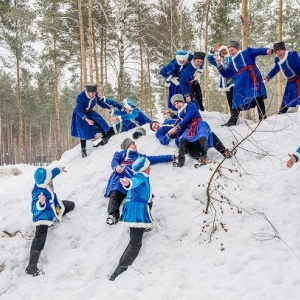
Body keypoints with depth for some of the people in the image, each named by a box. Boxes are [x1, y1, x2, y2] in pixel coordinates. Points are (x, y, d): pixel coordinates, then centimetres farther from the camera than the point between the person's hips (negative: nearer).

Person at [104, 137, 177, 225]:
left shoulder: (141, 157, 42)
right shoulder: (121, 154, 34)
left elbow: (156, 158, 39)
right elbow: (114, 161, 15)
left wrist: (173, 157, 34)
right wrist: (116, 166, -10)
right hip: (120, 176, -2)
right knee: (115, 195, -30)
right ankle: (113, 215, -46)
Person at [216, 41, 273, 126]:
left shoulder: (247, 52, 11)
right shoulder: (232, 63, 27)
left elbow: (258, 51, -3)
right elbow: (226, 74, 32)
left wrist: (267, 51, -22)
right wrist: (219, 65, 19)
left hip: (252, 78, -6)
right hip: (241, 83, 6)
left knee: (258, 97, -14)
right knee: (237, 101, 6)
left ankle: (263, 117, -13)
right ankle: (232, 120, 12)